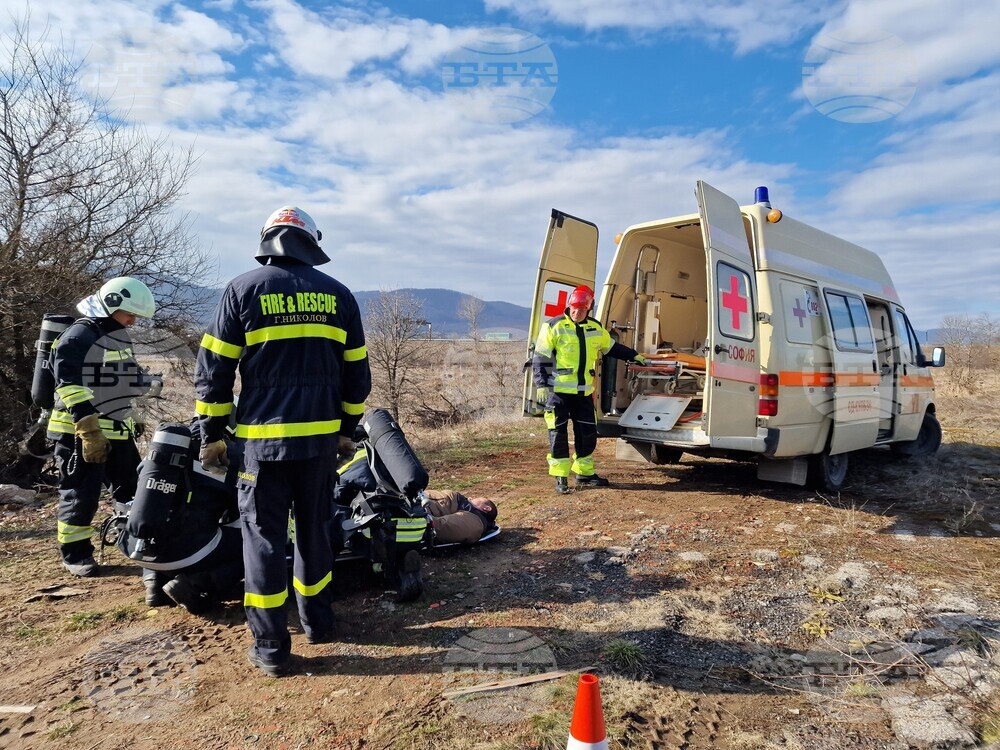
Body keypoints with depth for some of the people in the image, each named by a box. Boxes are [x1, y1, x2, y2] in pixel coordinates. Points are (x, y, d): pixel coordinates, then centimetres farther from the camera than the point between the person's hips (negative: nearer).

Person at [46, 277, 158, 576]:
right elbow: (70, 385, -23)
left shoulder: (119, 335, 13)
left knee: (132, 490, 13)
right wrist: (89, 430, -27)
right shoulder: (79, 336, -16)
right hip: (79, 432, -8)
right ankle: (75, 554, 16)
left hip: (118, 430, 8)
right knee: (81, 496, 1)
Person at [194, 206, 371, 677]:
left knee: (264, 536, 5)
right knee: (315, 528, 17)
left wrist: (211, 433, 7)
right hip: (321, 436, 3)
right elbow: (356, 372, 10)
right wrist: (348, 428, 20)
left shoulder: (244, 289, 0)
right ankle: (317, 621, 30)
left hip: (263, 436, -3)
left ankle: (271, 647, 11)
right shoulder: (338, 294, 7)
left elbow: (213, 369, -1)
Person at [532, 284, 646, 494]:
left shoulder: (596, 329, 10)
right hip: (558, 390, -5)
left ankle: (584, 473, 25)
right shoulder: (553, 327, -6)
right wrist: (542, 385, -13)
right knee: (559, 434, -1)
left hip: (584, 391, 5)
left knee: (588, 433, 9)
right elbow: (539, 358, -6)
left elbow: (611, 347, 27)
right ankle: (561, 477, 8)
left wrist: (635, 356, 25)